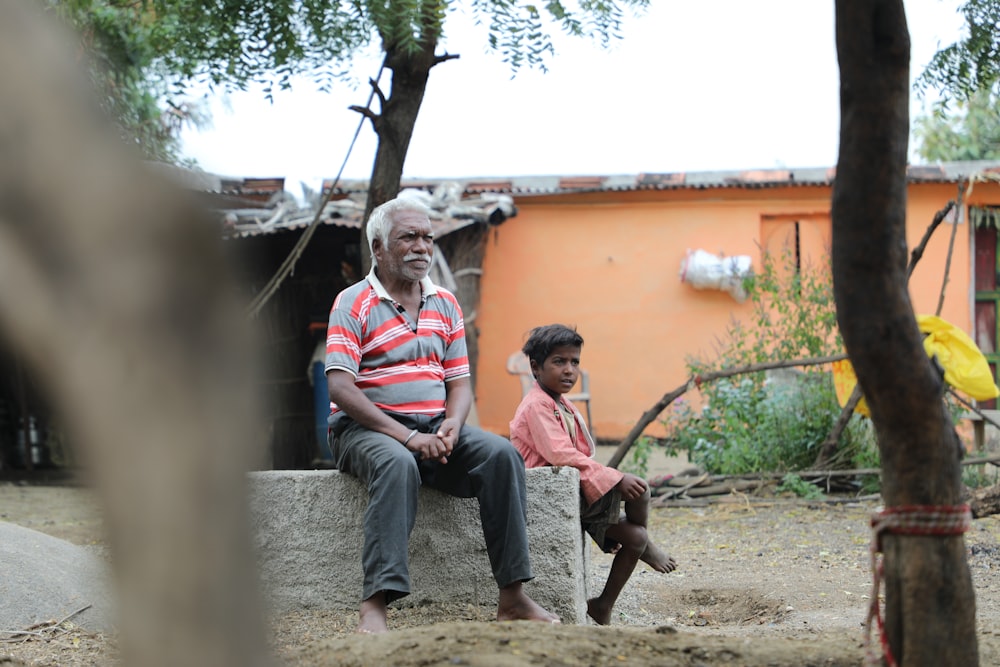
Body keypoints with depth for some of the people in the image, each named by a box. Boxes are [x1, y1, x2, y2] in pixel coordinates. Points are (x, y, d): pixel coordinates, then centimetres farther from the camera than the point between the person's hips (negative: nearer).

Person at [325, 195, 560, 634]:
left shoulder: (445, 305, 15)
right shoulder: (354, 303, -3)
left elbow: (460, 381, 14)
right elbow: (340, 387, -14)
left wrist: (452, 425, -11)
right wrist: (406, 436, -23)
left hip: (434, 429, 5)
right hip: (366, 428, -5)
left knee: (501, 454, -21)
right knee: (397, 464, -39)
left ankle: (512, 597, -21)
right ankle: (375, 605, -45)